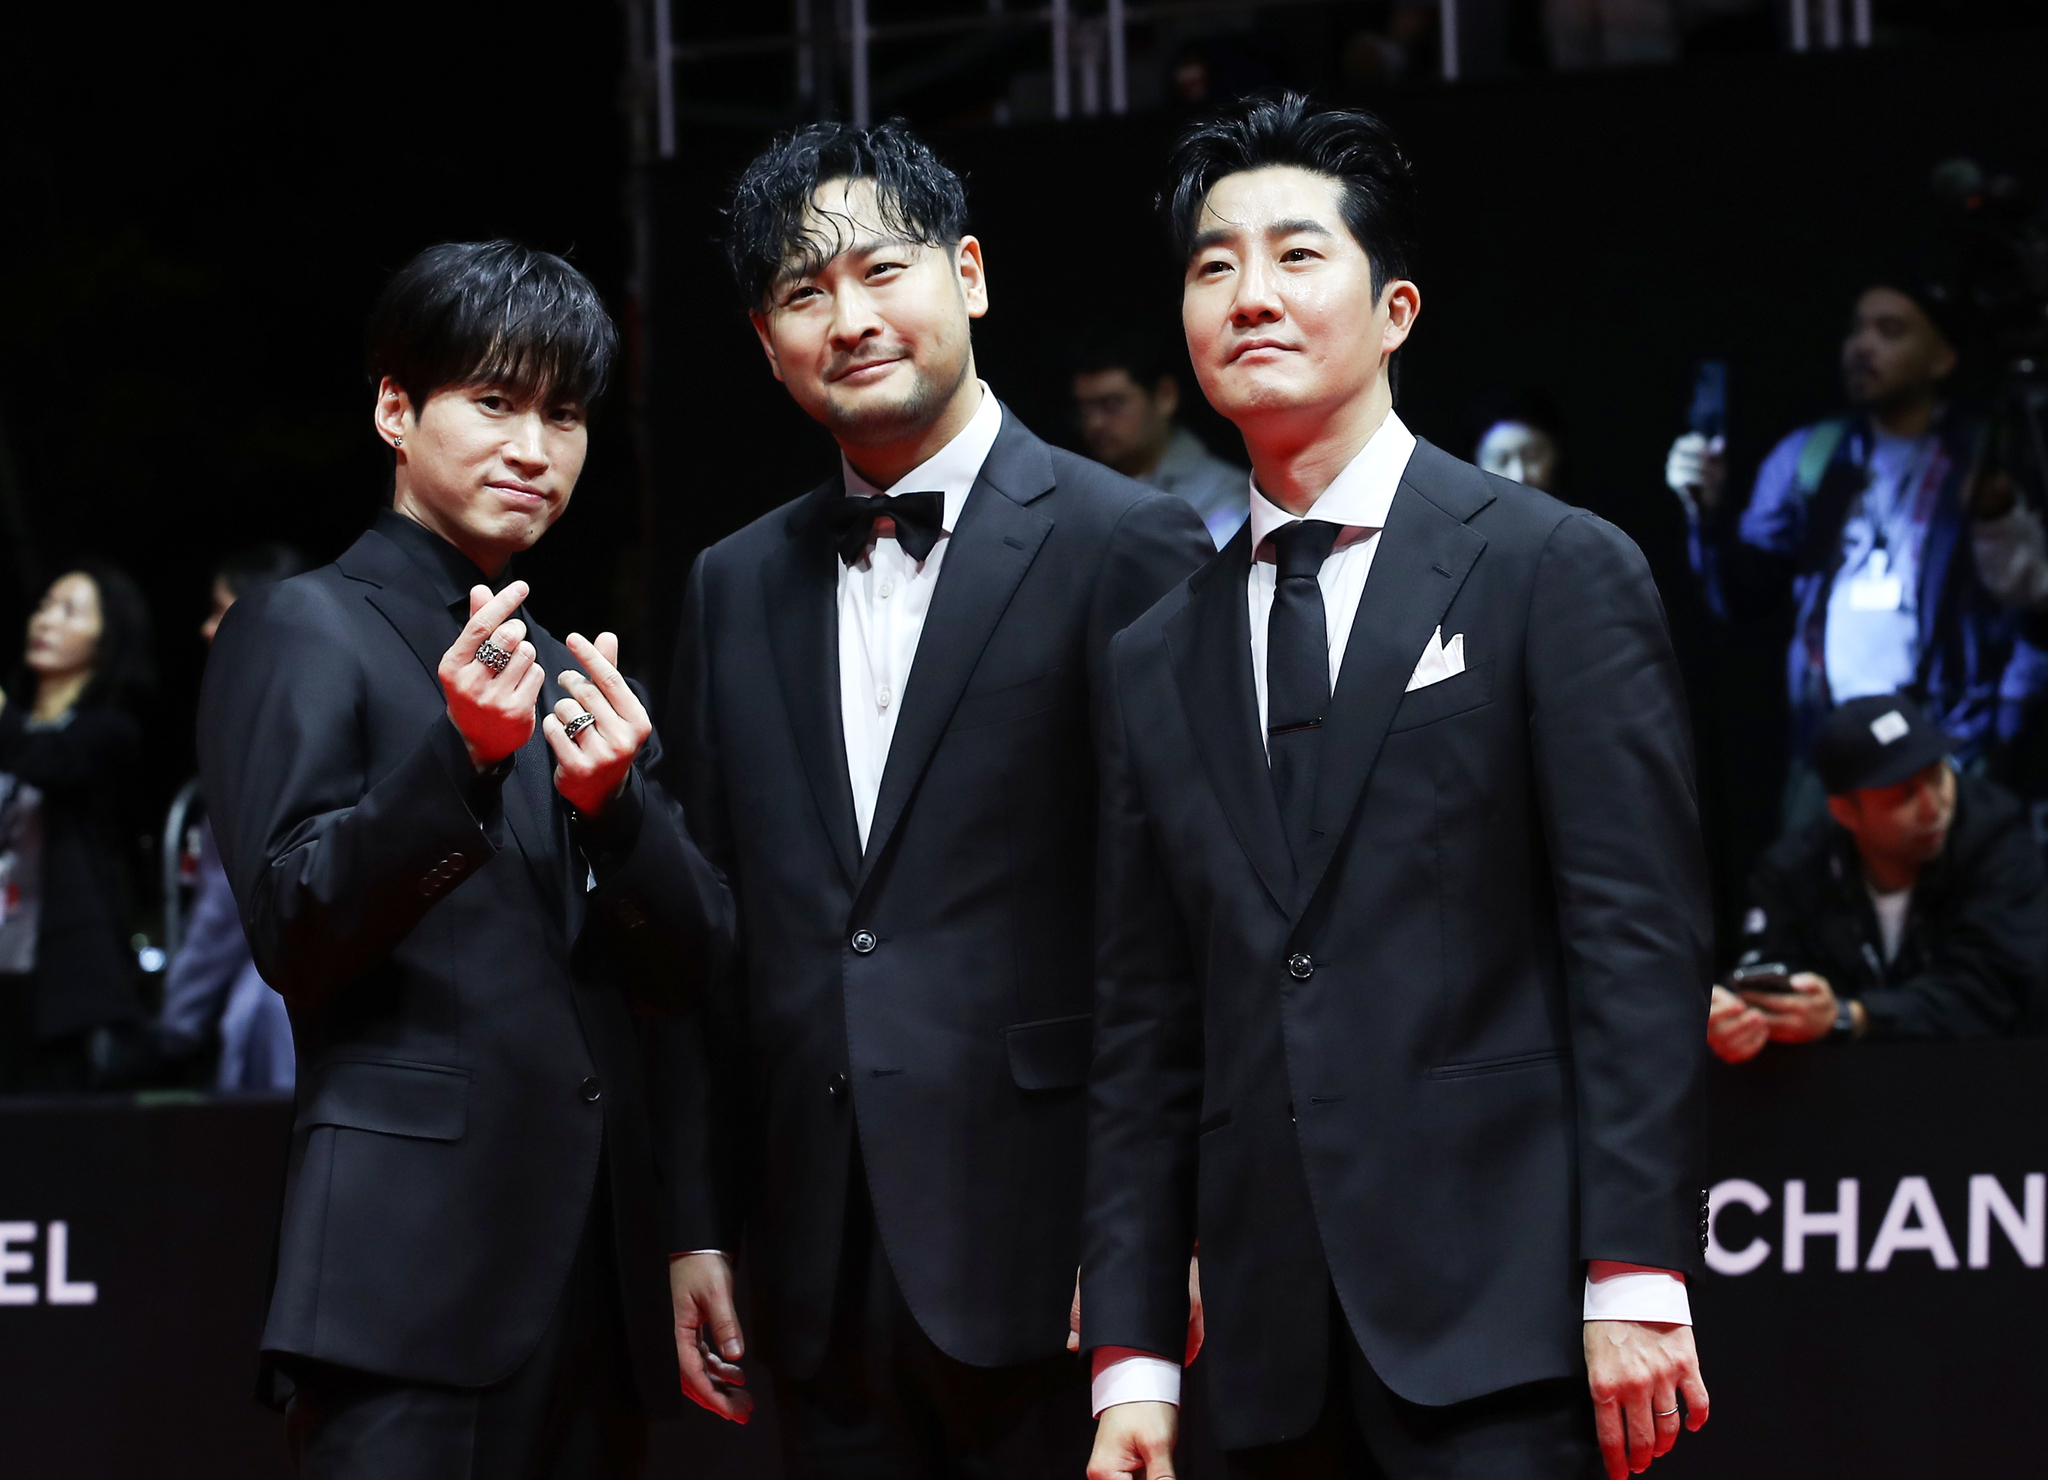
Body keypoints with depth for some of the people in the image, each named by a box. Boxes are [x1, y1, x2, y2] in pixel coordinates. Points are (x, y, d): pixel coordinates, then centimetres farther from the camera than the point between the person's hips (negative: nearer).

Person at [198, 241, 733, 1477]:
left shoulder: (576, 677, 20)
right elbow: (294, 935, -8)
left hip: (598, 1275, 6)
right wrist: (459, 755, -21)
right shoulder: (306, 632, 2)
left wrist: (613, 800, -8)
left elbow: (691, 966, 11)